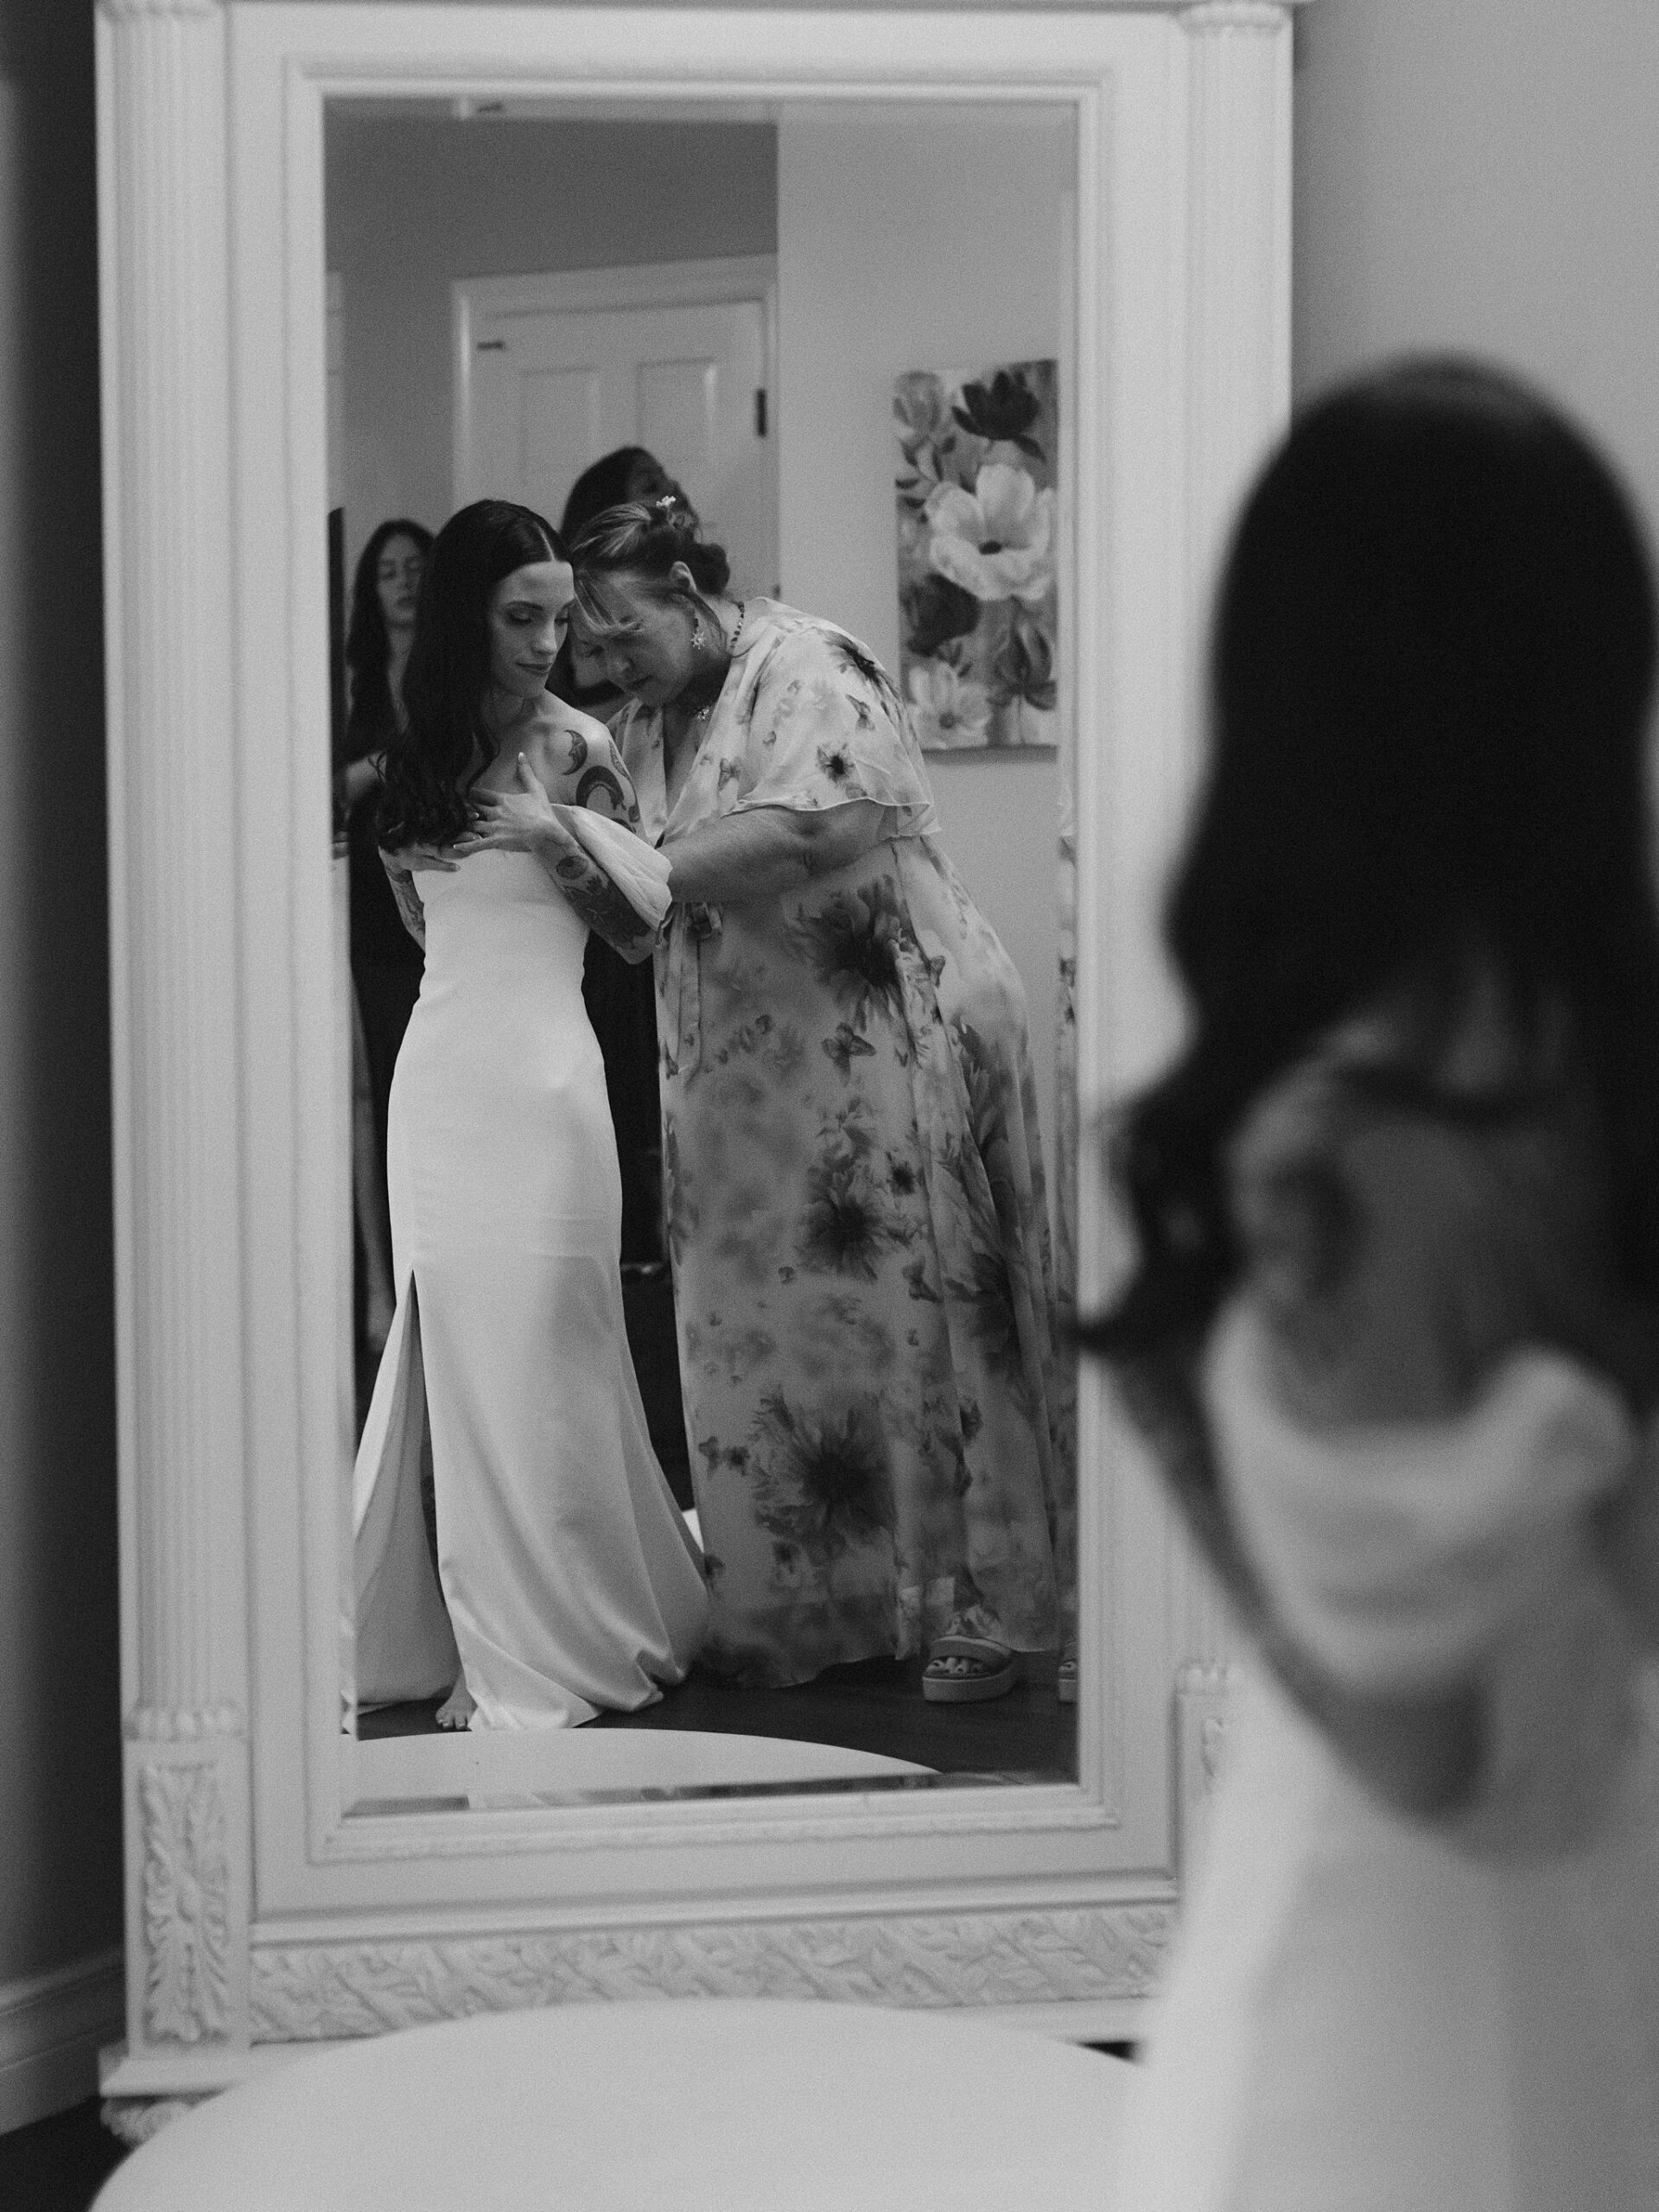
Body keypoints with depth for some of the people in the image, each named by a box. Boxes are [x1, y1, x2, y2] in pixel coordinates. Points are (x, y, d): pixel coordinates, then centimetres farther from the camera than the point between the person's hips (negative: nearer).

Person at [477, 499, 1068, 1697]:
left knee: (920, 1321, -3)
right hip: (749, 1077, 8)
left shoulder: (806, 668, -10)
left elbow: (810, 832, -27)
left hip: (893, 1037, -8)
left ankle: (985, 1610, 5)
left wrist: (649, 868, -19)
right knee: (764, 1333, 7)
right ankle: (802, 1602, 16)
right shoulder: (646, 726, 14)